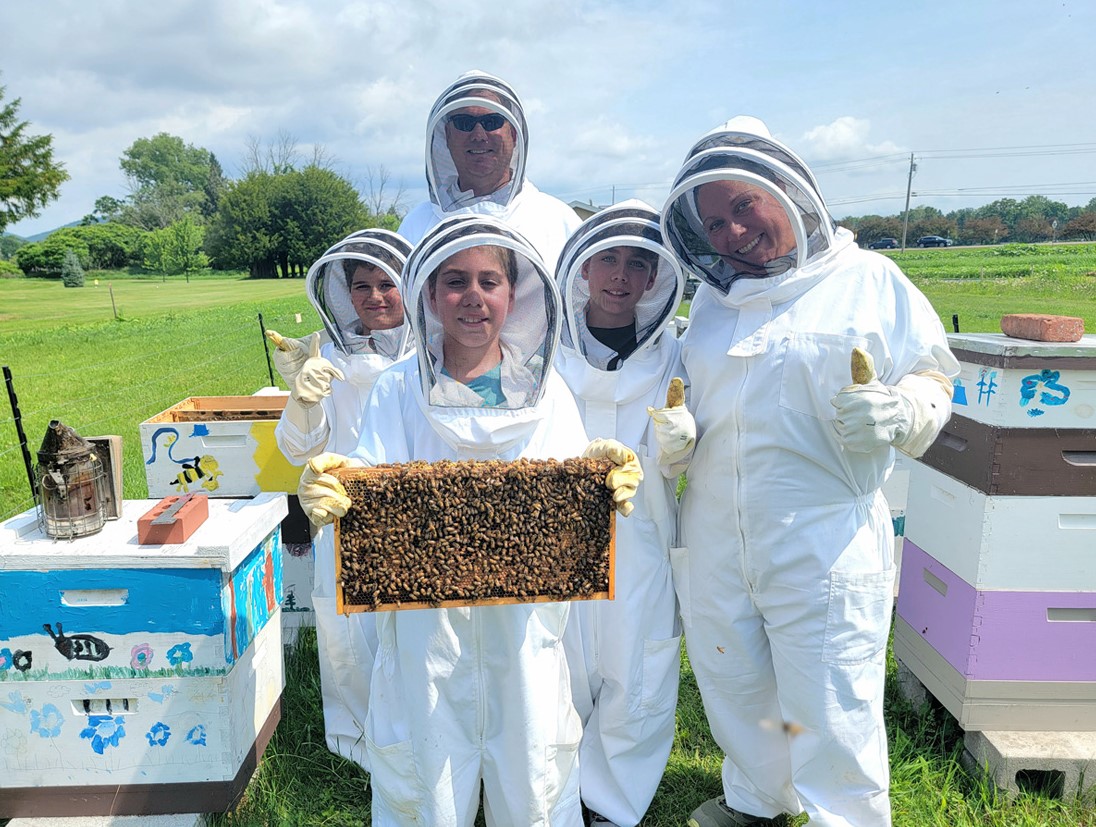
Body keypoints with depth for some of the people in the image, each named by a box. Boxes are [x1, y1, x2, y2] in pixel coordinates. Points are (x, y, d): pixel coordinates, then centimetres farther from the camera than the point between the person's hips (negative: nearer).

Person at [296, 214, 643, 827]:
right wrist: (331, 489, -30)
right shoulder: (399, 391, -1)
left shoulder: (544, 389, 1)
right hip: (427, 620, 0)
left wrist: (605, 478, -24)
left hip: (525, 618, 1)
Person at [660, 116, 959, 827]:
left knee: (829, 713, 3)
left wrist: (898, 411, -21)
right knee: (734, 688, 21)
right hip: (715, 546, 5)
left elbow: (934, 380, 0)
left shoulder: (869, 279, -2)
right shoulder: (714, 300, 11)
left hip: (824, 548, -5)